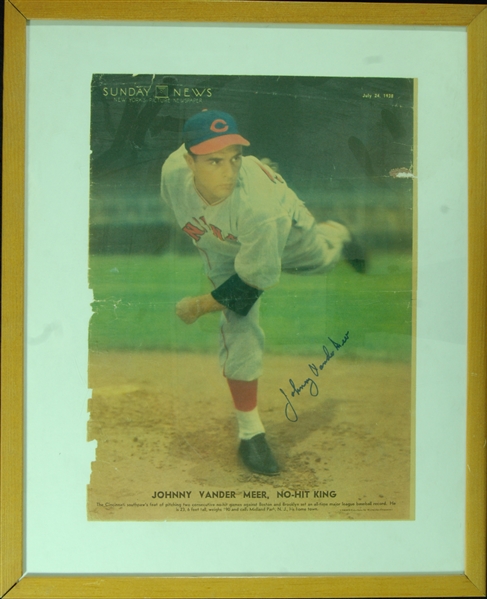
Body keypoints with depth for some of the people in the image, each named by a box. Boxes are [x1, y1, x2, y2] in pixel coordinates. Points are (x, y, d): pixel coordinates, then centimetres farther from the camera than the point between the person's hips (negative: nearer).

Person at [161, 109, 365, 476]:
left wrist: (202, 306, -26)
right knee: (240, 335, -8)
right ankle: (250, 432, 11)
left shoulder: (261, 204, -48)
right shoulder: (173, 172, -35)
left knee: (321, 257, 30)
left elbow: (255, 279, -34)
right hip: (224, 252, 2)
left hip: (286, 234, -2)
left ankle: (335, 236, 71)